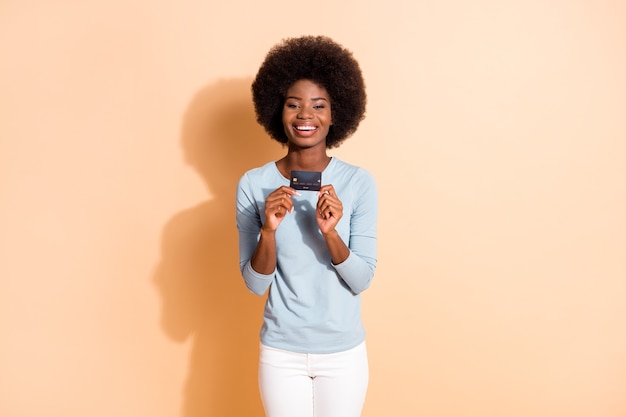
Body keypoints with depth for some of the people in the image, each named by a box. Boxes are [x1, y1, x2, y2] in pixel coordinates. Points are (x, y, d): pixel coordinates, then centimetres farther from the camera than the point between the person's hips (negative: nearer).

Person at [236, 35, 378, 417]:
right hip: (281, 352, 0)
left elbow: (361, 280, -10)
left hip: (344, 352, 0)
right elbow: (255, 284, -8)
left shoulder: (359, 182, -10)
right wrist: (269, 230, -25)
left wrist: (330, 232, -27)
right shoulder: (254, 185, -9)